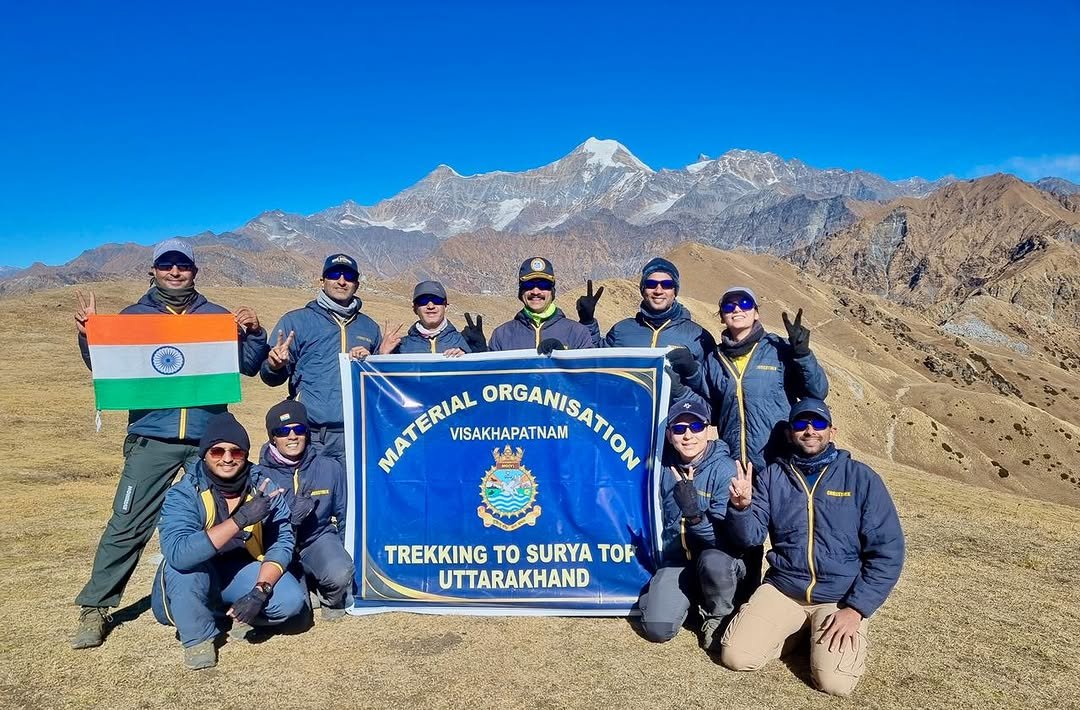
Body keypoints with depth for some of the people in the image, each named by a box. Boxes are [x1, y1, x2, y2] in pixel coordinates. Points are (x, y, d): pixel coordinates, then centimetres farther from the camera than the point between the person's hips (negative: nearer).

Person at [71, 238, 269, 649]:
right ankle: (95, 608, 10)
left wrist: (253, 333, -11)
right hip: (152, 440, -1)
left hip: (209, 440, 1)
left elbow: (249, 366, 6)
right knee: (127, 525, -3)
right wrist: (89, 337, -9)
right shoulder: (133, 316, 9)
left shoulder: (218, 317, 10)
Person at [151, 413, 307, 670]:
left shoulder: (263, 487, -13)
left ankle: (241, 614, 7)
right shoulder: (184, 494, -22)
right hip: (191, 586, -1)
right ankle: (197, 638, -11)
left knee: (291, 600, -24)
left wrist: (261, 590, -31)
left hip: (242, 574, 2)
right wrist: (240, 519, -44)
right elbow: (177, 553, -39)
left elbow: (282, 541, -15)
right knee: (183, 561, -35)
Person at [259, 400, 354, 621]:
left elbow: (343, 516, 9)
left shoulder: (330, 468, -4)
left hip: (320, 538, 0)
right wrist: (291, 517, -25)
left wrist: (343, 552, 3)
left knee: (340, 575, -32)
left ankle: (332, 601, 7)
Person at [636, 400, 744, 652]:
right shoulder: (664, 465, -4)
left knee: (713, 561, -38)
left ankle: (717, 616, -5)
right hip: (676, 558, 3)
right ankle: (690, 596, 16)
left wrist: (695, 516, -39)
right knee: (658, 628, -17)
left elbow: (726, 536, -23)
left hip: (718, 556, -3)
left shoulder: (724, 469, -17)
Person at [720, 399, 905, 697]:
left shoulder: (861, 478, -4)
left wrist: (856, 609, -11)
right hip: (781, 588, 2)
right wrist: (741, 507, -26)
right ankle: (796, 630, 14)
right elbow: (751, 535, -4)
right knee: (736, 657, -13)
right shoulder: (772, 476, 2)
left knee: (834, 682, -20)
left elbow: (887, 551, -5)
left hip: (841, 597, -2)